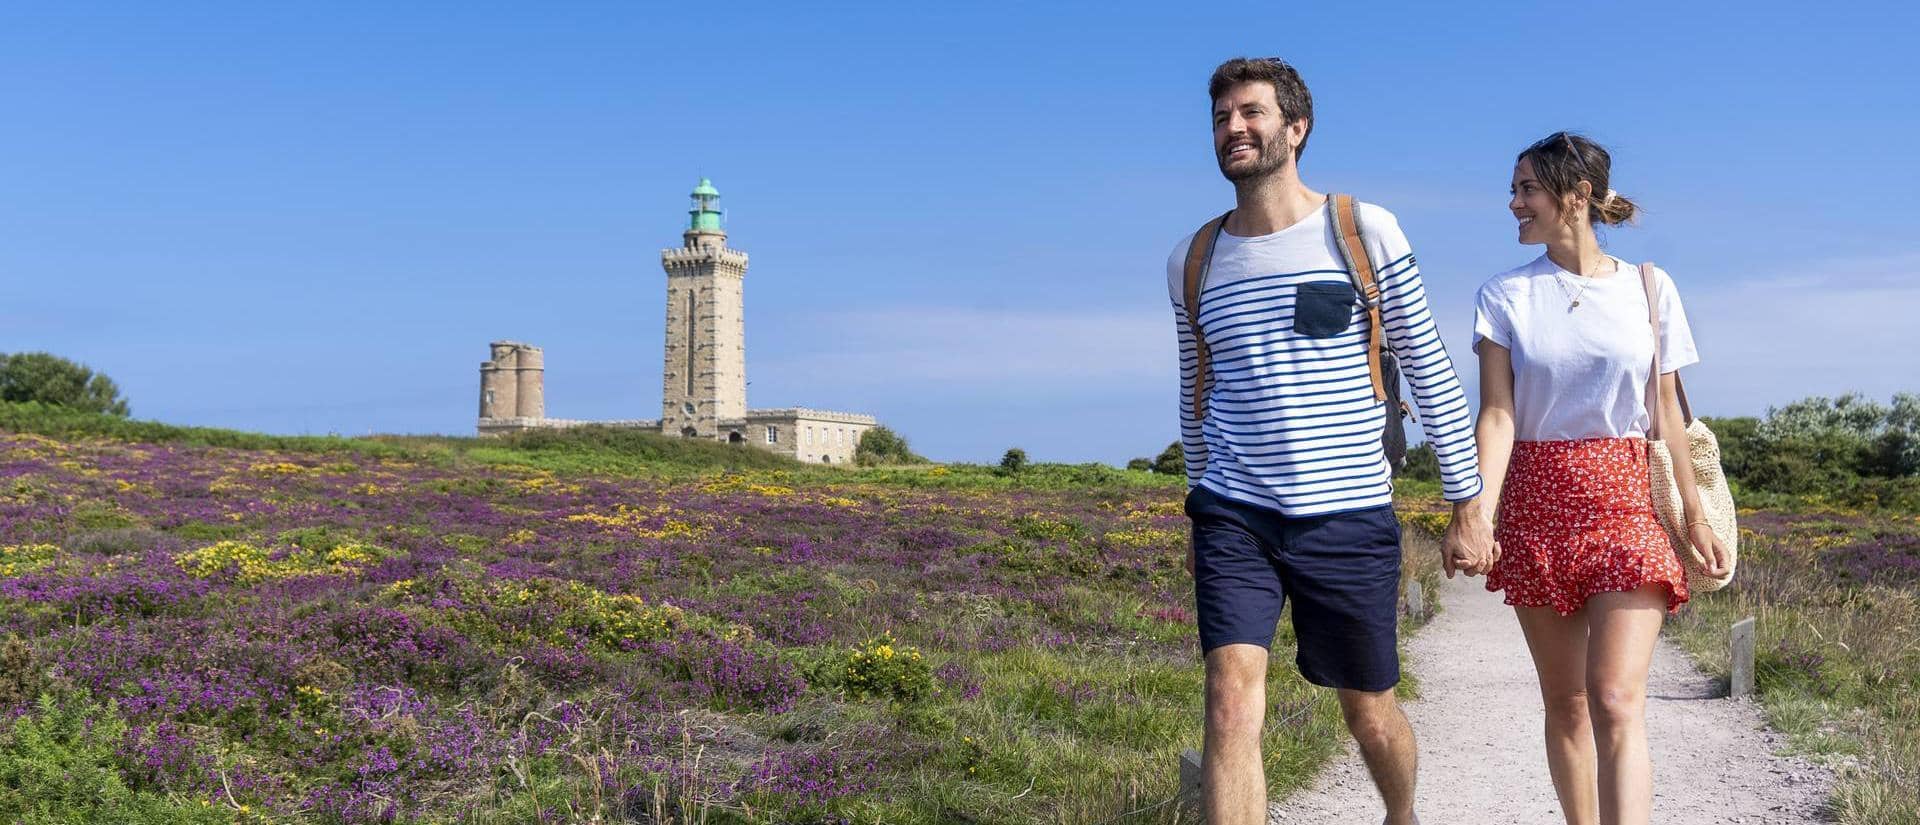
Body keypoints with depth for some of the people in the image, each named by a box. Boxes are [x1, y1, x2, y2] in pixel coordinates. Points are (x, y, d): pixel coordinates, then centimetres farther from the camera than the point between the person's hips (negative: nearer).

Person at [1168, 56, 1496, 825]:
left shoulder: (1366, 232, -3)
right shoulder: (1192, 260, 6)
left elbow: (1432, 375, 1)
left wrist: (1468, 505, 0)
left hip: (1351, 519, -1)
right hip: (1235, 517, 2)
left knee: (1370, 715, 13)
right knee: (1232, 705, -15)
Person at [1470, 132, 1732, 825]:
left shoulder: (1649, 288, 4)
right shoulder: (1506, 296, 3)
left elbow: (1666, 412, 9)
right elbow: (1497, 413, -7)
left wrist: (1695, 516, 8)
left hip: (1625, 500, -1)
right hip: (1535, 503, 1)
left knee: (1616, 701, -14)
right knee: (1564, 700, 8)